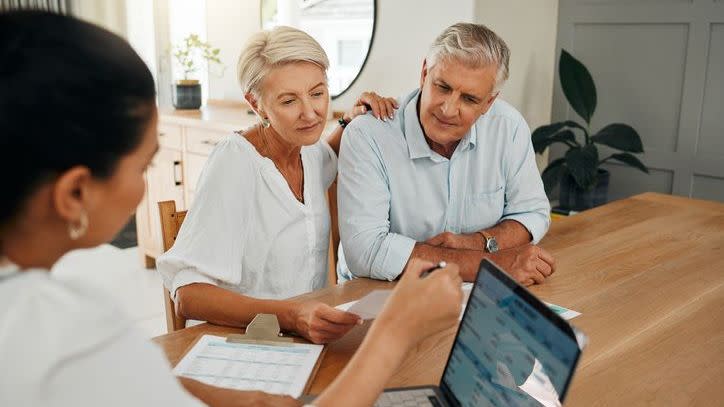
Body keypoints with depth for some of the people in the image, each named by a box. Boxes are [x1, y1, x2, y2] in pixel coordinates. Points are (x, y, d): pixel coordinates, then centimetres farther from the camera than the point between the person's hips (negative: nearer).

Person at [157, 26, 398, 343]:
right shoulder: (234, 161, -17)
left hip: (310, 336, 7)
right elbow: (189, 295, -23)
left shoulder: (310, 150, 4)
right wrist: (291, 316, -37)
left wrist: (351, 121, 12)